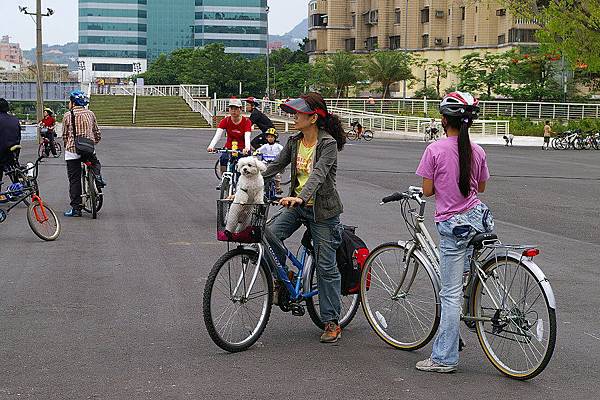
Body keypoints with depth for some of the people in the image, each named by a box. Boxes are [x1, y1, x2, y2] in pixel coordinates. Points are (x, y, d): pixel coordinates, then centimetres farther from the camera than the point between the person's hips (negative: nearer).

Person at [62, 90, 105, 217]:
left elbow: (65, 135, 5)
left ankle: (76, 208, 1)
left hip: (72, 150, -2)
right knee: (95, 162, 34)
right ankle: (97, 176, 3)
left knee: (74, 180, 2)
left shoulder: (68, 115, -2)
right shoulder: (90, 114, 6)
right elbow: (97, 132, 12)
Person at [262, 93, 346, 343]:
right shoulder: (294, 142, 5)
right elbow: (274, 167, 4)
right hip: (297, 205, 6)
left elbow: (318, 173, -29)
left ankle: (332, 322, 9)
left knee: (326, 266, -1)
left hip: (322, 209, -6)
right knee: (269, 233, -20)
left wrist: (301, 197, -45)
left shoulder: (328, 144, -16)